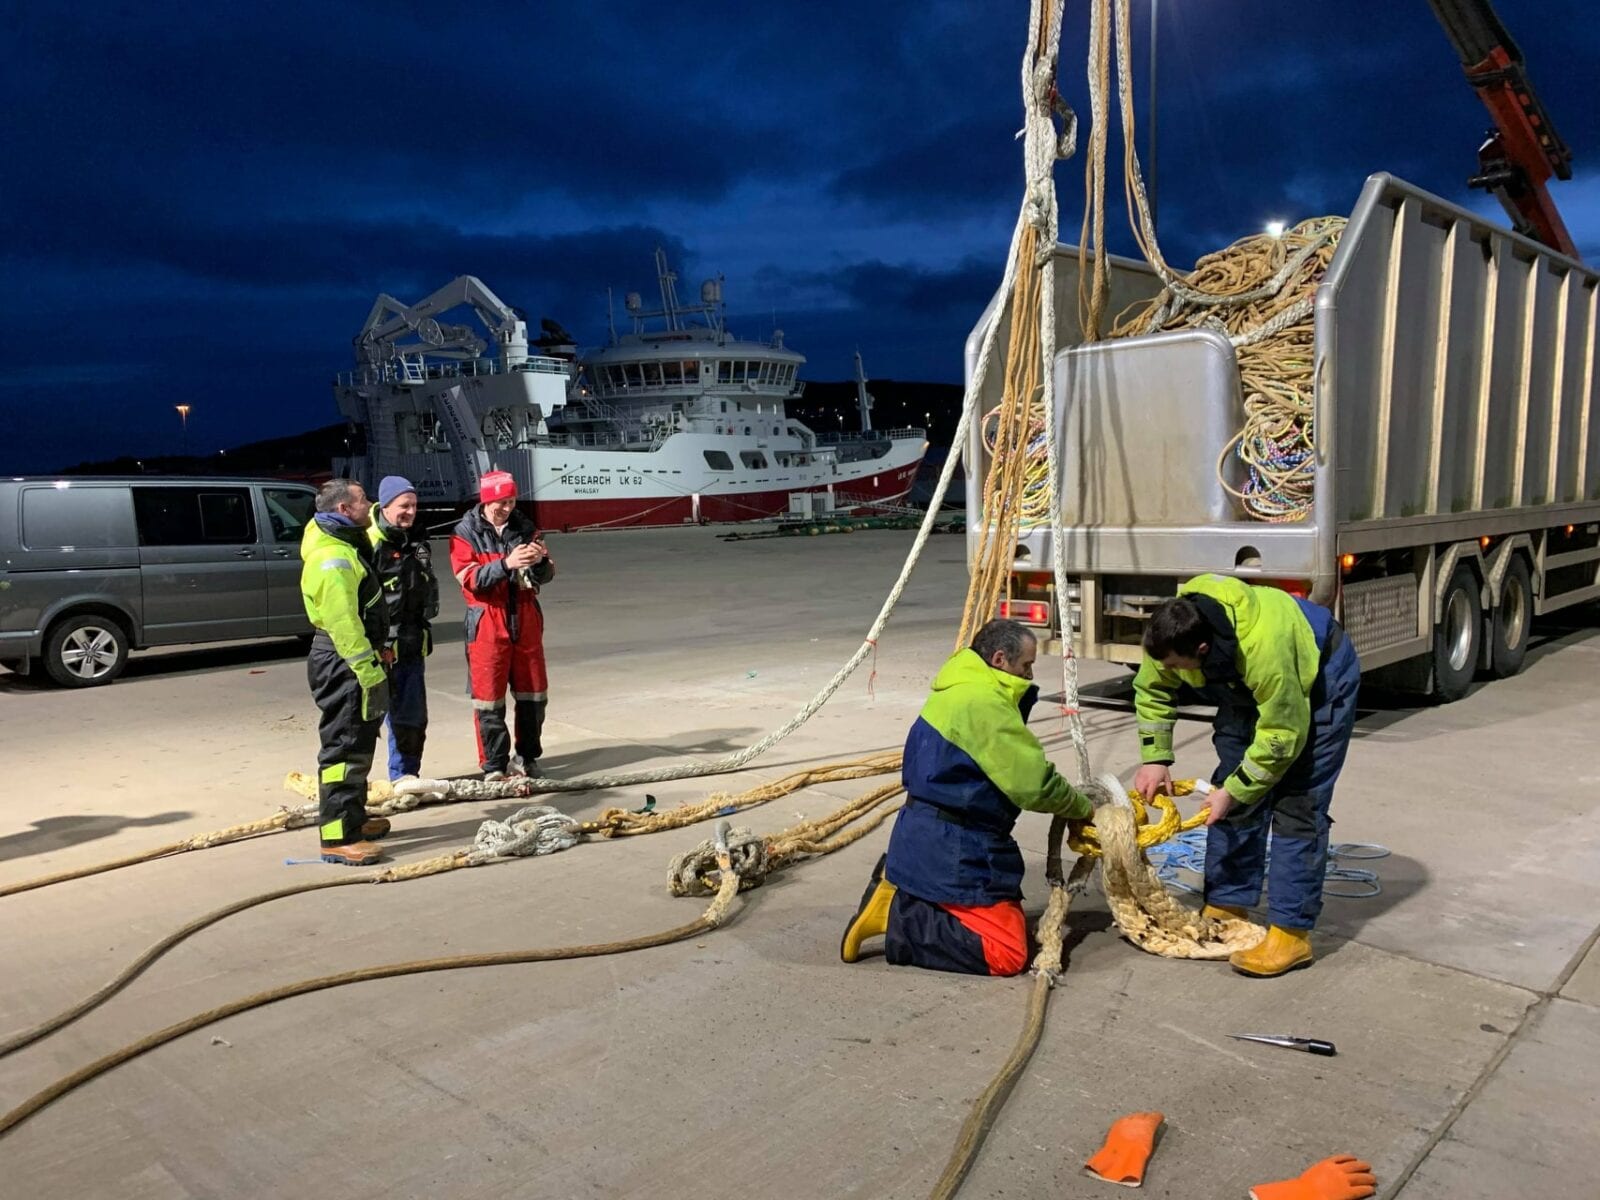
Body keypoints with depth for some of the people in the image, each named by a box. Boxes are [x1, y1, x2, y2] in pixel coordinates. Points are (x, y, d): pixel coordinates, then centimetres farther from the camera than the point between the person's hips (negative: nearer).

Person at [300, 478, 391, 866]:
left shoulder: (345, 544, 13)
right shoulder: (333, 558, -21)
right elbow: (343, 623, -27)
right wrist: (369, 672, -26)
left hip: (354, 659, 11)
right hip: (344, 664, -11)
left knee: (359, 744, 20)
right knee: (344, 748, -8)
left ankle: (355, 818, 33)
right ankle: (339, 838, -3)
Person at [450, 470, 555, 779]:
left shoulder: (525, 528, 7)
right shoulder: (465, 533, -3)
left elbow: (545, 576, 6)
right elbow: (469, 578, -15)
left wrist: (541, 562, -17)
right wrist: (506, 563, -27)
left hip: (526, 621, 4)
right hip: (487, 624, -4)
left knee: (532, 693, 10)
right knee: (489, 698, -1)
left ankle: (526, 756, 25)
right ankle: (494, 765, 9)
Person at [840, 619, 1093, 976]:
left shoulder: (959, 690, 13)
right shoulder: (985, 703, -20)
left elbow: (1013, 775, 15)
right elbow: (1035, 786, -17)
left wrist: (1072, 801, 7)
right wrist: (1084, 808, 2)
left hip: (928, 839, 11)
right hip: (951, 849, -11)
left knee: (1007, 909, 19)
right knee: (1008, 953, -8)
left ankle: (900, 889, 10)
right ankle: (895, 916, -8)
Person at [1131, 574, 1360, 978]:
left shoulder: (1264, 647, -45)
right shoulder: (1172, 633, -25)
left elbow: (1282, 736, -32)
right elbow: (1152, 690, -4)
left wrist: (1234, 790, -25)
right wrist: (1154, 759, -10)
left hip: (1317, 684, -7)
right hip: (1248, 690, 7)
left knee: (1297, 807, -12)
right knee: (1232, 799, 3)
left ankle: (1291, 933, -6)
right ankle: (1226, 908, 14)